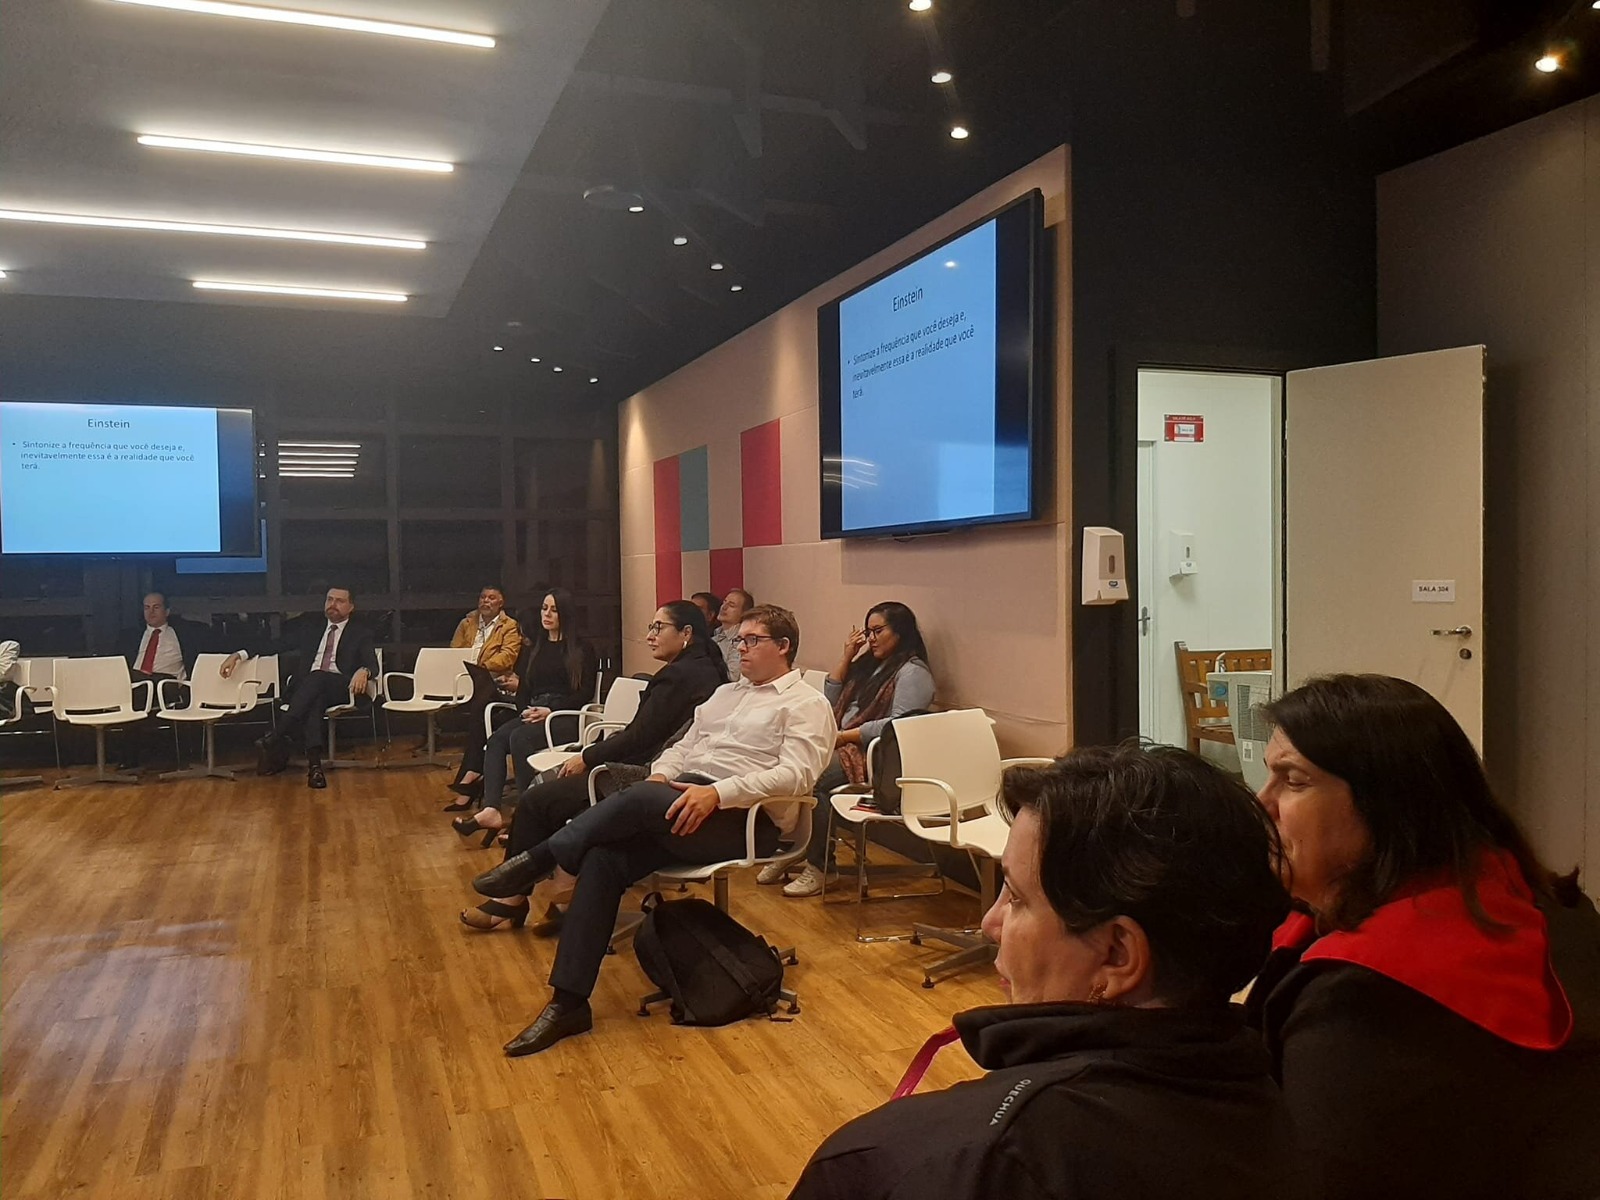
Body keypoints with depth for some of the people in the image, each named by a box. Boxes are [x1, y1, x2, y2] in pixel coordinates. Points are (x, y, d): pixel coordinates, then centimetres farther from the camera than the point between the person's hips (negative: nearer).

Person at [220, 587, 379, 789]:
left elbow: (372, 664, 2)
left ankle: (280, 738, -43)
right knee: (315, 702, -37)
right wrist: (239, 654, 12)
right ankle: (314, 762, -50)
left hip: (340, 687, -2)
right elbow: (278, 646, 24)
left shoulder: (361, 633, 18)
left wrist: (363, 671, -24)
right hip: (307, 687, 2)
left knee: (317, 678, -38)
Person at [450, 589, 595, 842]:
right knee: (496, 739, -24)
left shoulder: (580, 650, 5)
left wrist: (550, 710, -16)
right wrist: (525, 709, -2)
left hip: (565, 717, -6)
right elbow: (524, 687, 19)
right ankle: (491, 810, -38)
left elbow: (584, 693, -4)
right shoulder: (537, 646, 23)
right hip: (533, 714, 6)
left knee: (519, 738, -33)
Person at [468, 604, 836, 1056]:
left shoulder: (807, 705, 2)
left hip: (744, 818, -6)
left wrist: (716, 793, -24)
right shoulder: (726, 693, 28)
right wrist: (660, 776, 1)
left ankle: (538, 861, -14)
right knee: (602, 858, -20)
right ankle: (568, 1002, -18)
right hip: (682, 798, 7)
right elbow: (683, 745, 25)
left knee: (639, 801, -33)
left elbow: (795, 774, -13)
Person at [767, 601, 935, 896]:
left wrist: (846, 735, -16)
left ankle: (820, 865, -20)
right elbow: (831, 701, 23)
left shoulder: (912, 672, -3)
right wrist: (847, 655, 15)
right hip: (845, 747, 8)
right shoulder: (870, 664, 23)